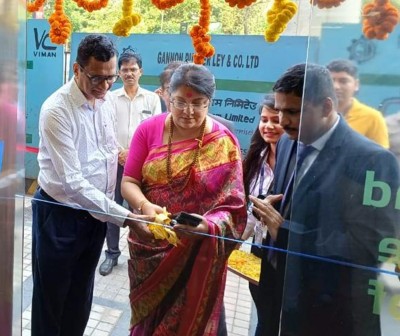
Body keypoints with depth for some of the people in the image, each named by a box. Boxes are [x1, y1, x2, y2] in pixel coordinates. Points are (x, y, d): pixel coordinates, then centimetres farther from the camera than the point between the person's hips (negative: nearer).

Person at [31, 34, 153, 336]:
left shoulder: (108, 100, -2)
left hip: (97, 211, 6)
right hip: (61, 213, -6)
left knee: (81, 294, 22)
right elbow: (72, 182, -27)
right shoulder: (57, 110, -23)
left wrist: (110, 207, 4)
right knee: (51, 297, 14)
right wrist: (124, 217, -29)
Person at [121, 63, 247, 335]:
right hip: (149, 246, 2)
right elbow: (129, 182, -6)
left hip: (198, 252, -2)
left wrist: (208, 225, -34)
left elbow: (231, 206, -14)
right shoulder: (149, 129, -6)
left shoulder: (224, 143, -12)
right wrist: (145, 206, -26)